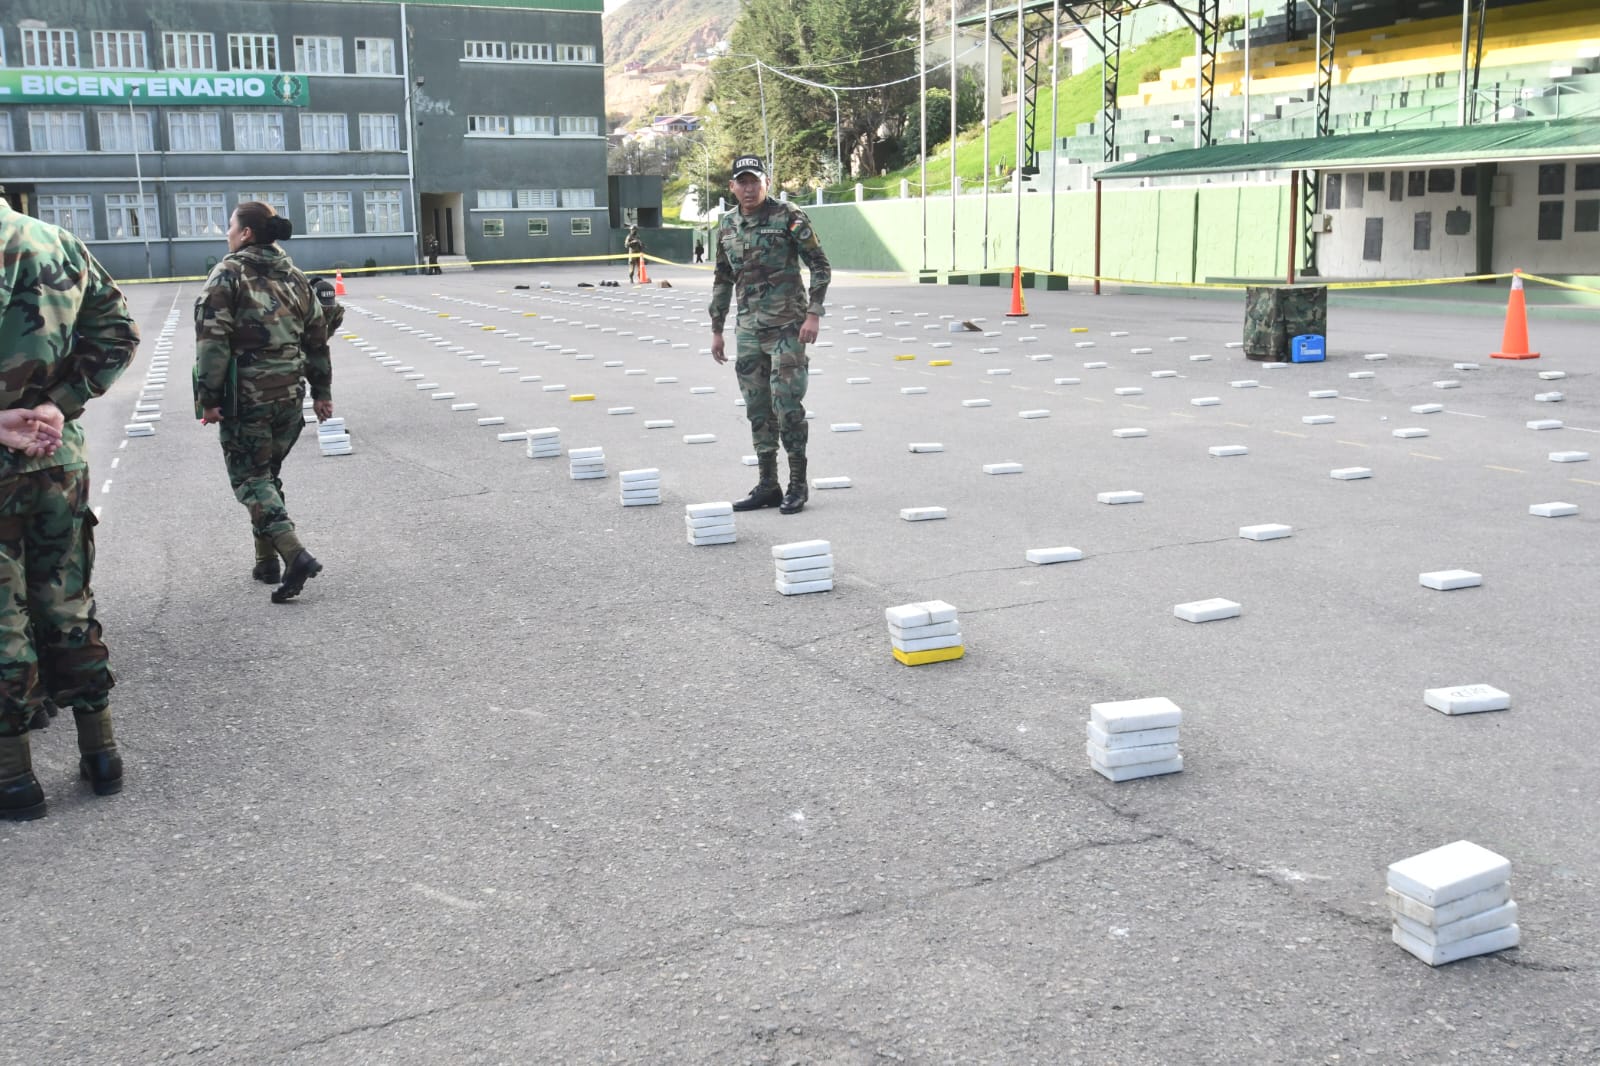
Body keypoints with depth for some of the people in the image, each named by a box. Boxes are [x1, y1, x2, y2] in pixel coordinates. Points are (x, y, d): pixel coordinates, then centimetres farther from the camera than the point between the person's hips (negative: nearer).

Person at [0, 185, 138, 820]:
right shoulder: (60, 245, 4)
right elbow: (116, 332, 5)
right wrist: (62, 404, -4)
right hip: (59, 458, 6)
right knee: (67, 606, 17)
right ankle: (100, 754, 23)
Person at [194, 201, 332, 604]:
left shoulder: (228, 273, -8)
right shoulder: (294, 277, 10)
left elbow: (212, 340, -15)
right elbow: (317, 338, 13)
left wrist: (208, 397, -12)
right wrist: (322, 391, 18)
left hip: (246, 395, -6)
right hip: (289, 393, 6)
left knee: (250, 478, 0)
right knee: (268, 474, 18)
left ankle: (295, 555, -17)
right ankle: (267, 563, 22)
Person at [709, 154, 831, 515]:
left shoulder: (789, 218, -7)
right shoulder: (727, 226, 10)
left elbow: (820, 267, -6)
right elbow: (722, 280, 18)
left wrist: (813, 314, -15)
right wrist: (716, 330, 16)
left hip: (787, 328, -6)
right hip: (749, 332, 6)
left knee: (787, 406, -8)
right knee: (758, 410, 8)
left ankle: (798, 485, 3)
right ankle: (767, 485, 15)